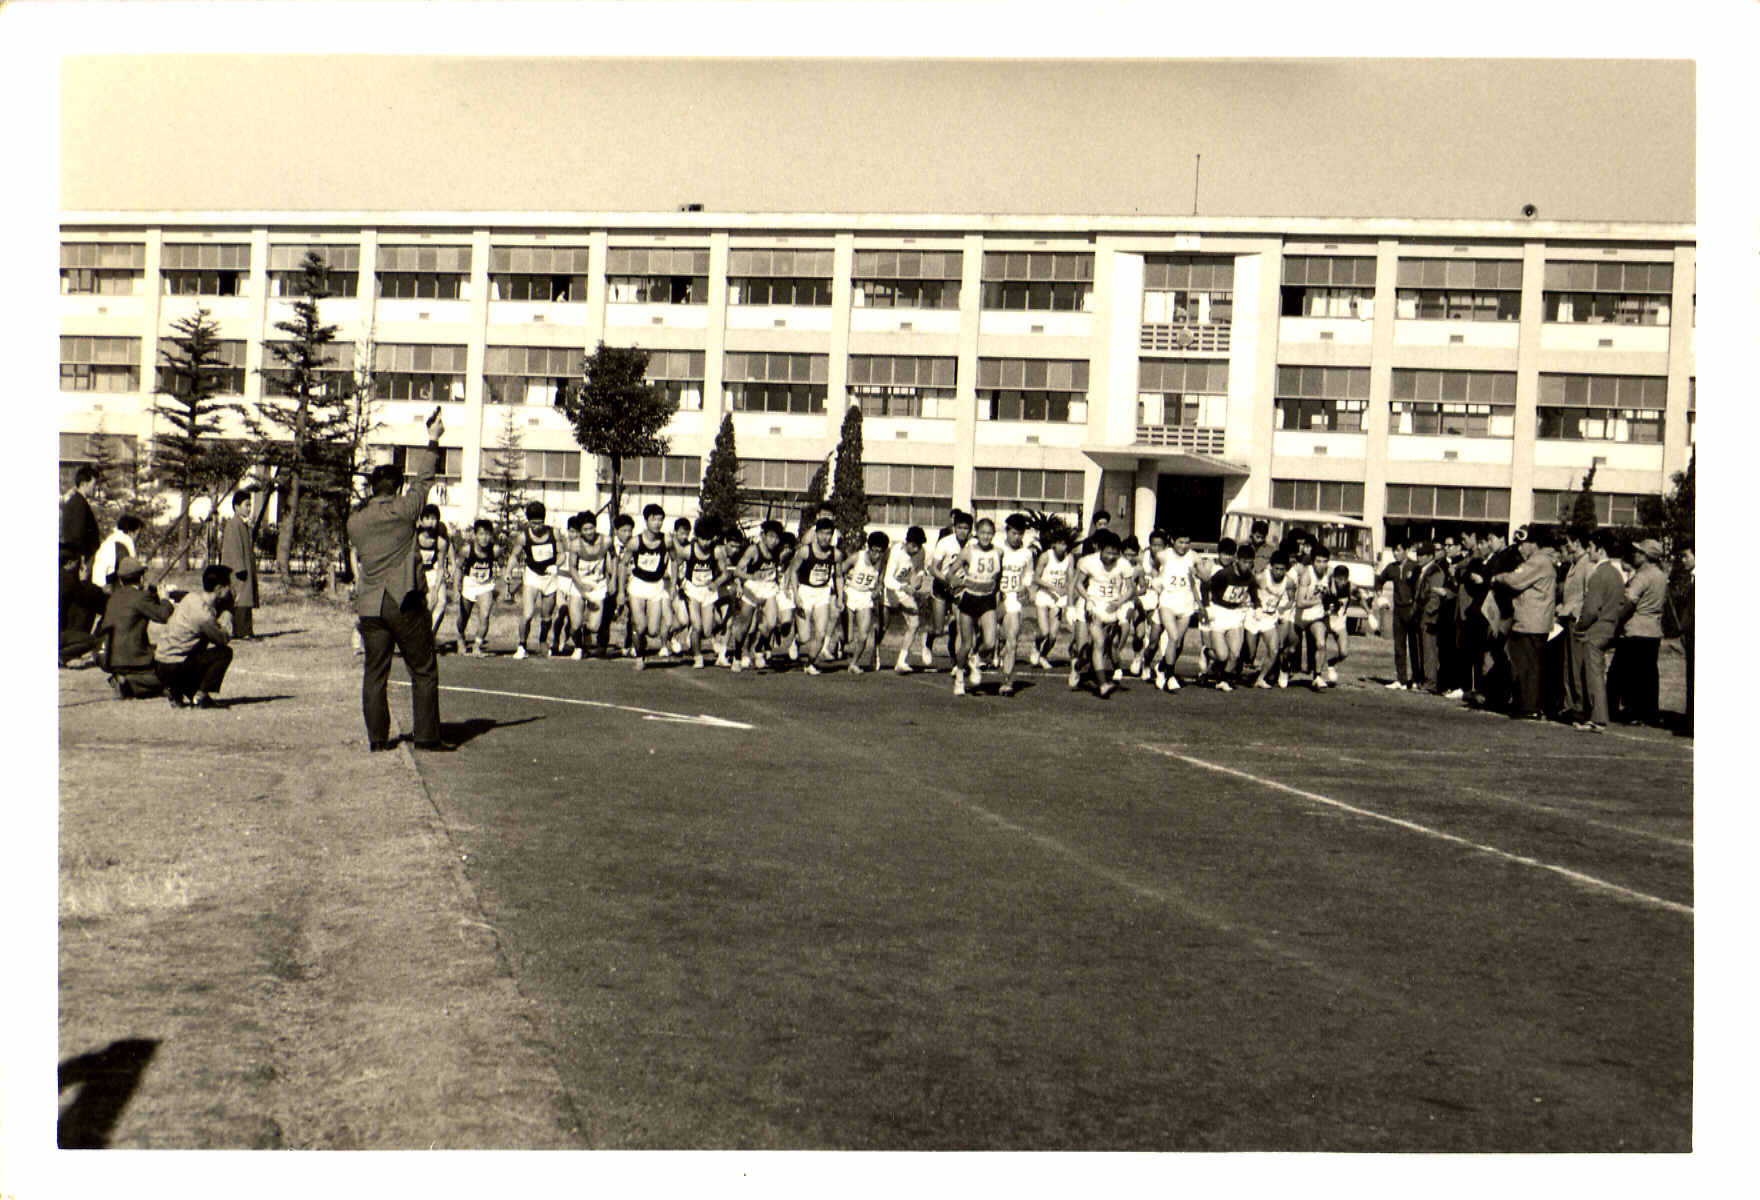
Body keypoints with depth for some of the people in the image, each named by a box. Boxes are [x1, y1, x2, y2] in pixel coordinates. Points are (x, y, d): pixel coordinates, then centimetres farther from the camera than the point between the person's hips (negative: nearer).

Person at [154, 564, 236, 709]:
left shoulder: (193, 597, 5)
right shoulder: (203, 613, -21)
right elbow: (221, 639, -8)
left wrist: (221, 607, 3)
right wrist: (227, 634, 14)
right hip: (173, 668, -9)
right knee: (225, 652, -9)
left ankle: (175, 691, 15)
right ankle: (200, 697, -7)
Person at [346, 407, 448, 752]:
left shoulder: (355, 520, 7)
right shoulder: (403, 510, -6)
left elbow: (356, 564, 16)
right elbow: (424, 479, 5)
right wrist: (433, 440, 12)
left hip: (369, 605, 4)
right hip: (405, 603, -4)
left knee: (374, 672, 8)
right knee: (423, 671, 4)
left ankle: (377, 737, 8)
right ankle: (427, 736, 3)